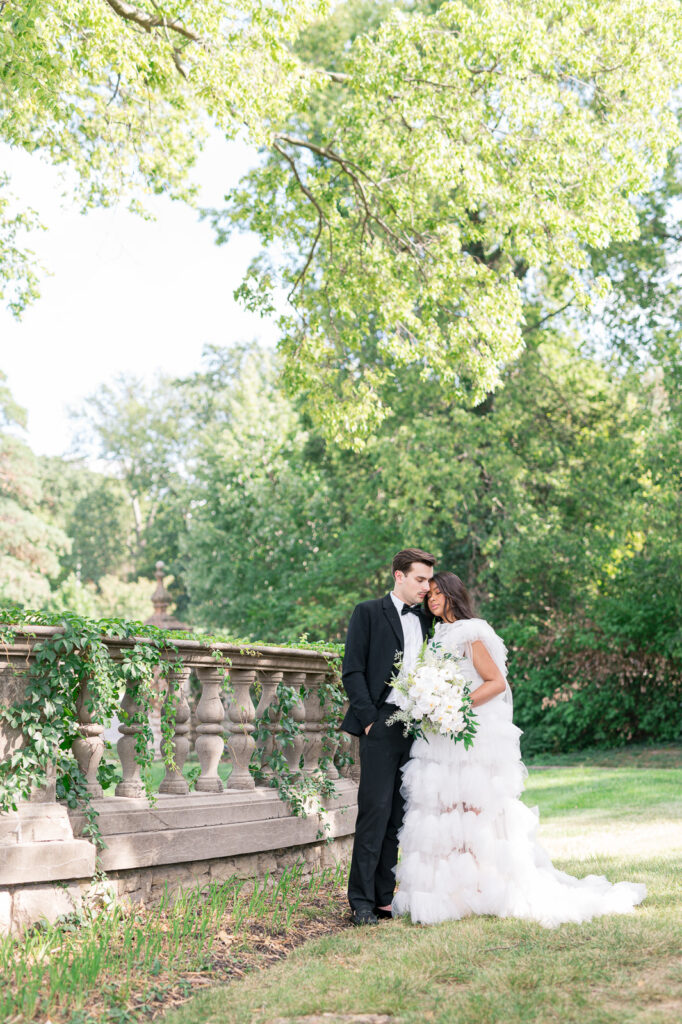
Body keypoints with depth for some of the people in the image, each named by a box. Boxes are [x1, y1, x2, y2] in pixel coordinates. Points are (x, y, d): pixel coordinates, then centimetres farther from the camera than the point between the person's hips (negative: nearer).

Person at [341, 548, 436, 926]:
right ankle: (362, 900, 0)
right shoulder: (369, 613, 2)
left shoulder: (427, 621, 17)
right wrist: (369, 718, -10)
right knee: (375, 812, -6)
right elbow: (352, 672, -3)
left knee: (399, 817, 6)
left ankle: (384, 897, 13)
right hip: (382, 728, -5)